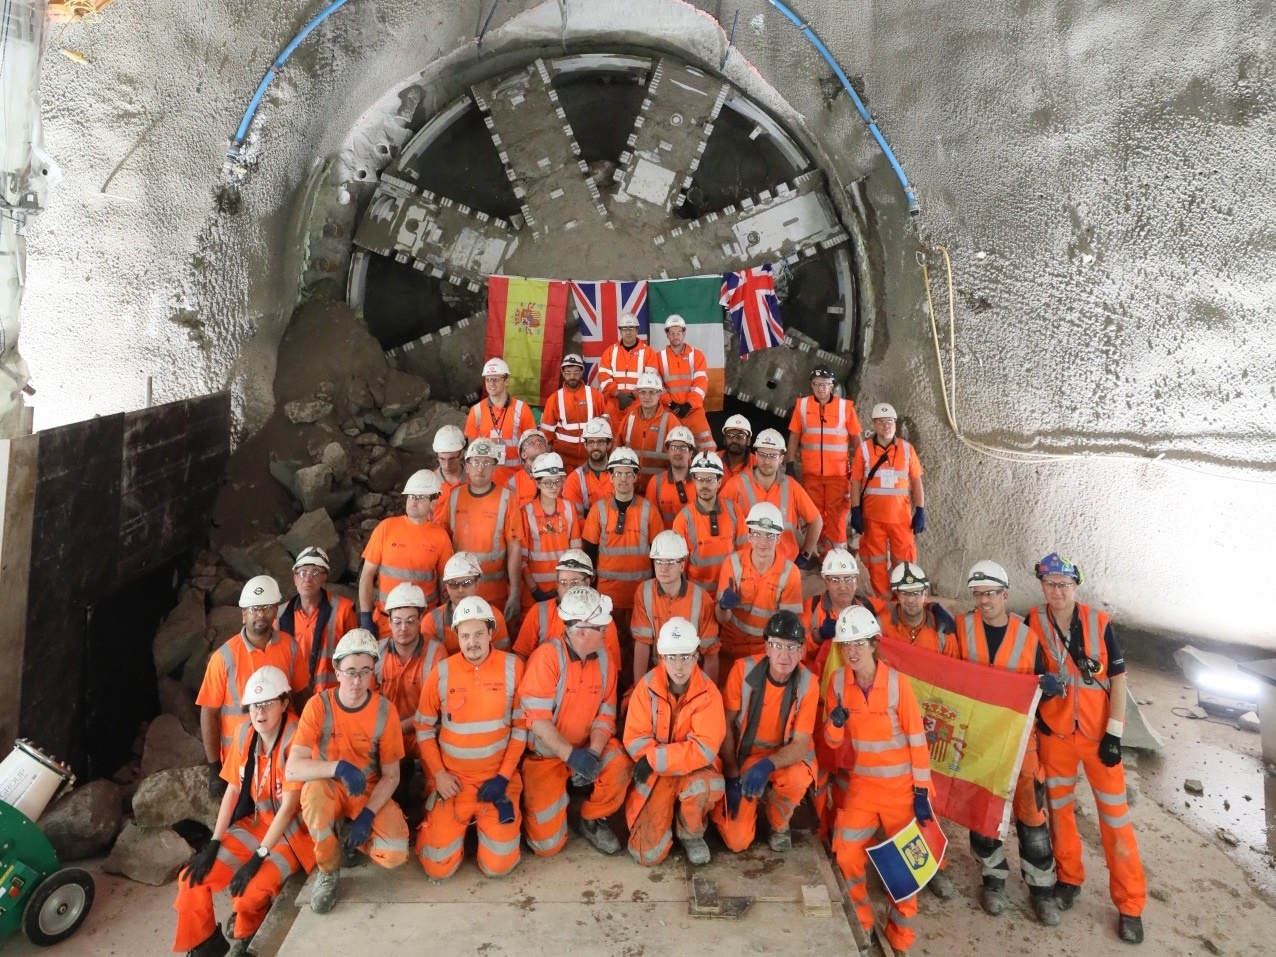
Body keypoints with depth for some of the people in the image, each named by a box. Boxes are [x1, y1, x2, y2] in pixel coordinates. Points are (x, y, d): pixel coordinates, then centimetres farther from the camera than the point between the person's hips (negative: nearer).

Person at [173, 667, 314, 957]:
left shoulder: (296, 738, -23)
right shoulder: (245, 733, -3)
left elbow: (289, 805, -23)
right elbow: (232, 791, 4)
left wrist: (258, 858, -22)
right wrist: (213, 844, -3)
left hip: (293, 832, -6)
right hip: (255, 824, 7)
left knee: (248, 892, -26)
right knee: (193, 879, -4)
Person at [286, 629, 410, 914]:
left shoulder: (385, 711, -14)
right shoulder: (319, 706, -16)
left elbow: (390, 776, -7)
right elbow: (292, 769, -24)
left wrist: (367, 814, -22)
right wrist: (339, 767, -40)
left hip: (370, 793, 1)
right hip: (328, 789, -1)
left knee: (395, 854, -24)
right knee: (314, 790, -38)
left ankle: (347, 834, 11)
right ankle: (329, 869, -10)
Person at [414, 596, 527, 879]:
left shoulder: (513, 666, -8)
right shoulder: (442, 671, -6)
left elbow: (522, 725, -3)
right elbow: (424, 728, 4)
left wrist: (504, 776, -9)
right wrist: (438, 774, -6)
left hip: (498, 778, -1)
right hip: (453, 780, 1)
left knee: (498, 866, -6)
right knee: (438, 868, -2)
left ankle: (487, 822, 25)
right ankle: (436, 822, 28)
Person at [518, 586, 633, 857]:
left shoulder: (604, 659, -5)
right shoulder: (547, 657, -21)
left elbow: (605, 715, -4)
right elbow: (537, 720, -24)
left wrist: (592, 754, -21)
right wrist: (572, 755, -30)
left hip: (586, 747, 4)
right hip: (545, 755, -4)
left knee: (620, 763, -27)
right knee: (547, 844, -6)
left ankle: (594, 820, 2)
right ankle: (536, 800, 27)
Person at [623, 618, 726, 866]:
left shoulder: (708, 692, -16)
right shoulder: (647, 686, -12)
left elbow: (704, 749, -23)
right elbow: (635, 740, -12)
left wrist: (653, 759, -25)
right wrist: (673, 758, -23)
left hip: (694, 769, 0)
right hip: (654, 774, 1)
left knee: (708, 786, -36)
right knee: (648, 854, -13)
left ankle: (691, 833, -2)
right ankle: (666, 814, 21)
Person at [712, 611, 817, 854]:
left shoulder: (808, 684, -17)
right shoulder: (744, 669, -18)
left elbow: (800, 745, -18)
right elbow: (726, 725, -8)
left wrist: (768, 765, -37)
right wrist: (732, 777, -11)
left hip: (786, 756, 0)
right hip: (744, 755, 0)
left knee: (797, 779, -36)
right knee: (737, 841, -12)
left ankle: (779, 825, -1)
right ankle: (755, 798, 21)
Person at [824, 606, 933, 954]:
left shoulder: (897, 681, -19)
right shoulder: (838, 681, -9)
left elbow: (917, 739, -12)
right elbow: (833, 742, -1)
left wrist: (921, 791, -11)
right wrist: (835, 723, -24)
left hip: (902, 784, -3)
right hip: (863, 782, 3)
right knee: (846, 852, -4)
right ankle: (859, 923, 23)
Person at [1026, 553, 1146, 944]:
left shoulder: (1099, 623, -10)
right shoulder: (1033, 624, -8)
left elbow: (1118, 679, -6)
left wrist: (1114, 734, -9)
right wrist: (1032, 721, 1)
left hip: (1098, 733, -1)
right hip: (1054, 732, 1)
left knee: (1115, 815, 4)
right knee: (1059, 808, 13)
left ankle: (1130, 904, 16)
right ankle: (1069, 878, 33)